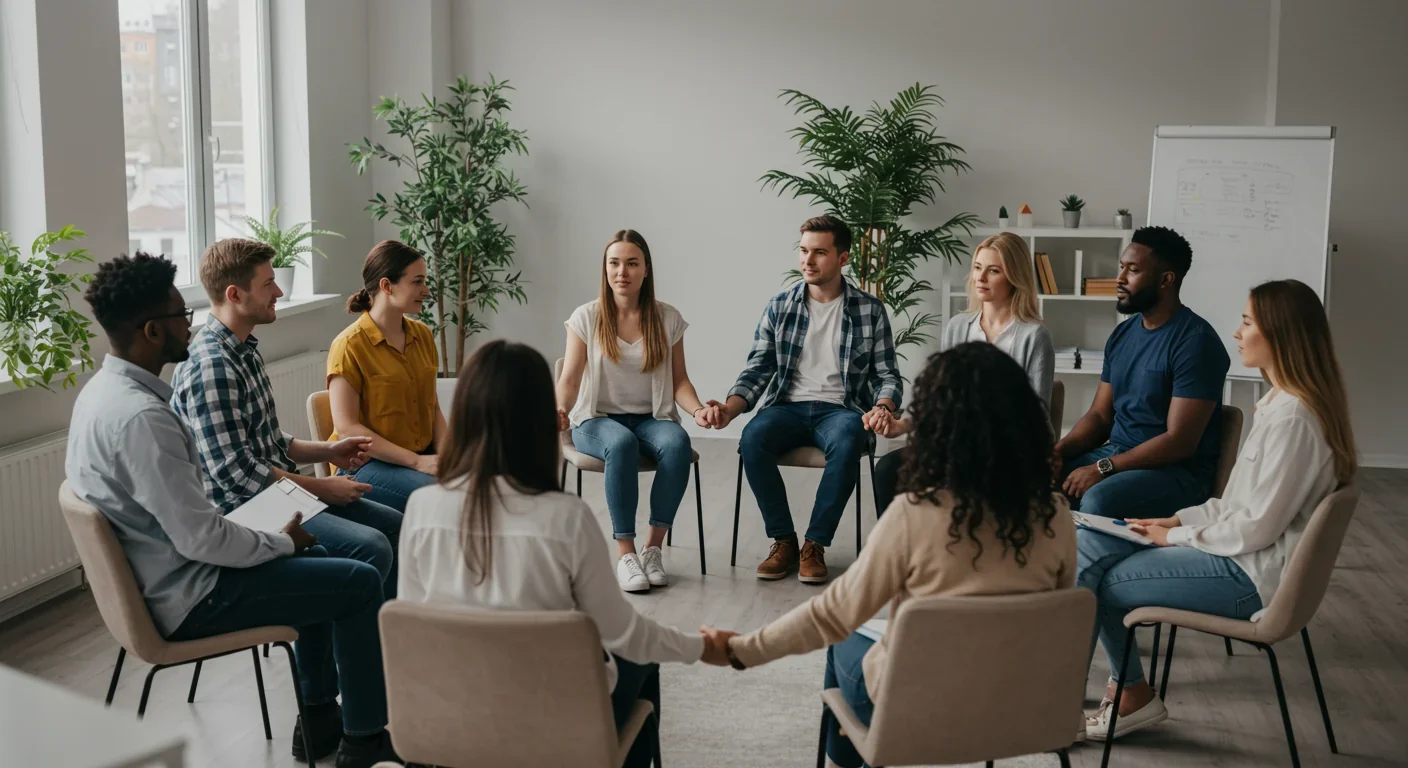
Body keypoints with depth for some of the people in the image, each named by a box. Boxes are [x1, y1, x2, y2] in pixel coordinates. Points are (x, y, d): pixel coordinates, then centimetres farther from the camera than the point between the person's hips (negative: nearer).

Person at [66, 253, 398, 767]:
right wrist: (282, 542, -10)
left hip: (153, 575, 10)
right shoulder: (140, 417, -29)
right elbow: (201, 539, -27)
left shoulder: (104, 389, 4)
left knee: (316, 563, 24)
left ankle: (318, 719, 31)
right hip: (186, 599, -10)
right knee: (359, 583, -5)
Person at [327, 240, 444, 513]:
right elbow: (346, 427, -15)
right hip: (365, 464, -6)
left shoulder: (422, 335, 9)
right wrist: (416, 462, -19)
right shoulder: (350, 345, -11)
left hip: (423, 455, 6)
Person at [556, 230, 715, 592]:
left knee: (677, 443, -34)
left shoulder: (667, 318, 6)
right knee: (621, 444, -38)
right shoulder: (586, 318, 1)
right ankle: (625, 553, -29)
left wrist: (698, 409, -14)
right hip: (596, 420, -1)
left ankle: (654, 546, -22)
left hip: (651, 419, 2)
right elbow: (569, 379, -2)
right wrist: (560, 410, -23)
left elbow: (679, 380, 6)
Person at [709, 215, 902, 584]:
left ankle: (815, 545, -22)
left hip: (840, 409, -1)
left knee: (847, 443, -37)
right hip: (787, 406, 2)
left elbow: (887, 375, 6)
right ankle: (783, 541, -16)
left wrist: (882, 408, -17)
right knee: (753, 438, -32)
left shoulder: (870, 311, 6)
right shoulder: (779, 307, 9)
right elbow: (758, 370, 6)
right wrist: (730, 408, -12)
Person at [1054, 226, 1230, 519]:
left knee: (1096, 501, -34)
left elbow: (1179, 442, -19)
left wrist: (1103, 469, -21)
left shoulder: (1195, 341, -15)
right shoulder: (1122, 334, 10)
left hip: (1178, 471, -7)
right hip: (1115, 454, 7)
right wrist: (1056, 452, -7)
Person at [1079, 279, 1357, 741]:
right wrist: (1179, 519, 6)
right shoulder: (1280, 404, 10)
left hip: (1253, 575, -10)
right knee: (1089, 546, 1)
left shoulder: (1292, 417, -22)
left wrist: (1176, 536, -11)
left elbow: (1257, 526, -22)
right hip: (1240, 552, 10)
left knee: (1103, 582, -7)